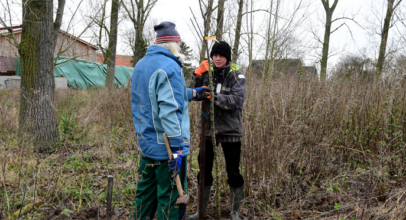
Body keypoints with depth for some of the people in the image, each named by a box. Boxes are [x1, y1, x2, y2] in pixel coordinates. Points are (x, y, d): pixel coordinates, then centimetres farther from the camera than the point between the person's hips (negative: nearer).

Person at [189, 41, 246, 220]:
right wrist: (199, 76, -11)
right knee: (204, 170, 13)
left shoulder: (236, 75, -6)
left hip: (230, 129, -4)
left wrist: (214, 96, -29)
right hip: (208, 128, 4)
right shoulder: (209, 73, 5)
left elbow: (237, 100, -19)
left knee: (233, 172, 5)